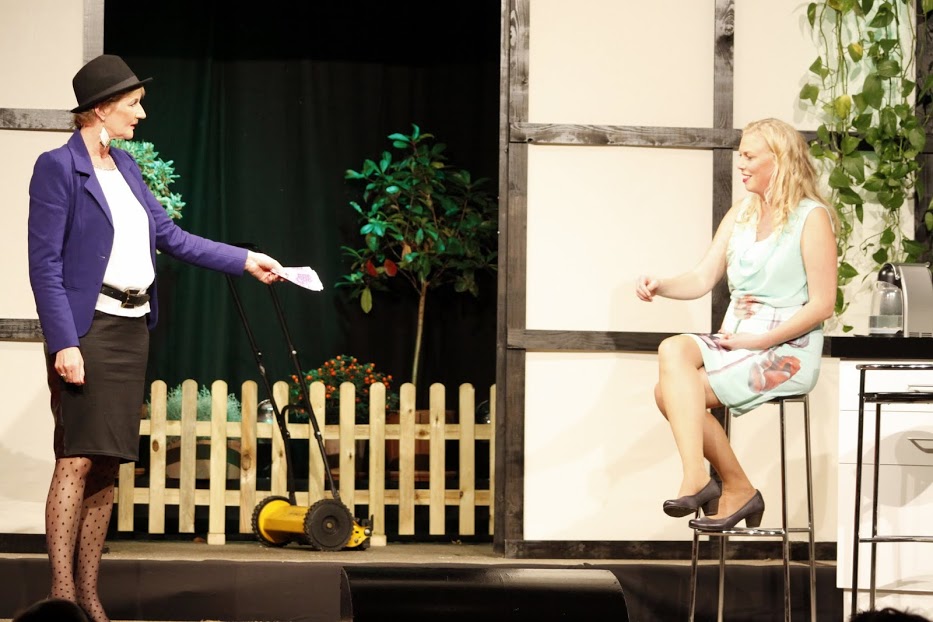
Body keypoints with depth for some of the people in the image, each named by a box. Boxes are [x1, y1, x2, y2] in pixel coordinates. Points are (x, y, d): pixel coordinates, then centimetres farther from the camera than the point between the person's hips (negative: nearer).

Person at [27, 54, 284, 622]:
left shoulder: (124, 167, 15)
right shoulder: (58, 167, -8)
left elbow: (170, 235, 19)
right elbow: (45, 265, -12)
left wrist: (244, 260, 15)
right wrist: (64, 343, -19)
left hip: (132, 329, 8)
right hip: (88, 328, -8)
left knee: (108, 464, 6)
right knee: (77, 460, -11)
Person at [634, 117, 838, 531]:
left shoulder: (812, 218, -7)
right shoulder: (741, 214, 15)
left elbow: (822, 304, -11)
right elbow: (702, 279, 9)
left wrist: (758, 341, -15)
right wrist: (658, 287, -11)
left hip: (787, 353, -7)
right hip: (735, 341, 7)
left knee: (674, 391, -23)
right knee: (673, 350, -23)